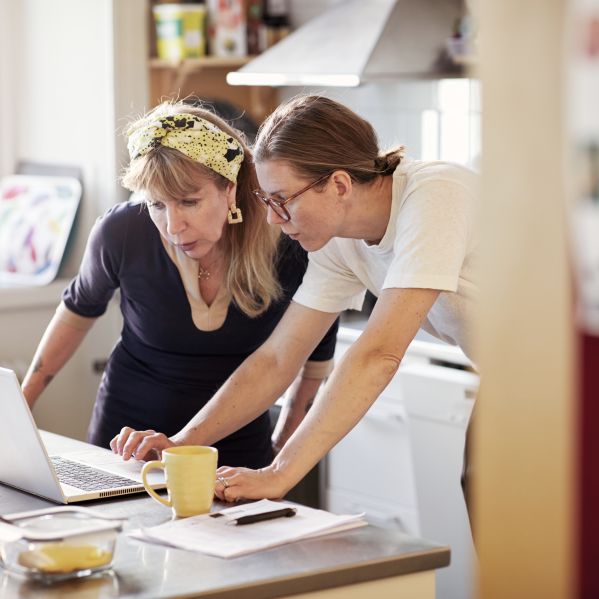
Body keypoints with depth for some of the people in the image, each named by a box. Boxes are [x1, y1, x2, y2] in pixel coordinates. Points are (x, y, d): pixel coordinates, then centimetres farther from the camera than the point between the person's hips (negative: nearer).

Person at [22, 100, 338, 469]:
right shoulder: (122, 232, -17)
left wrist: (283, 445, 9)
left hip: (237, 449, 0)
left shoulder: (287, 246, -17)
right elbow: (81, 308, 7)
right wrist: (22, 399, 8)